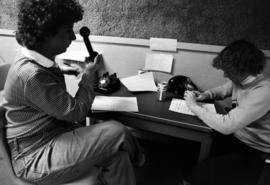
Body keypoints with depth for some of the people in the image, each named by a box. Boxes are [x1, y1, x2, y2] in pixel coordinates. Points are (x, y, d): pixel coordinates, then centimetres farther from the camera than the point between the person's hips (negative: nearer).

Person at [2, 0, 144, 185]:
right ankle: (136, 158, 9)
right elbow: (76, 112, -19)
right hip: (35, 159, -8)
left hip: (53, 135, 8)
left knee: (116, 154, -9)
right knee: (116, 132, -19)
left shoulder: (42, 62, 5)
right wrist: (88, 76, -6)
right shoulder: (31, 74, -26)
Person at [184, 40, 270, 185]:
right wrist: (204, 95, -3)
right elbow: (221, 90, 18)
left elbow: (226, 126, -35)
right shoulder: (239, 80, -4)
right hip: (235, 137, 8)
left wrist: (194, 106, -23)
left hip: (255, 152, -8)